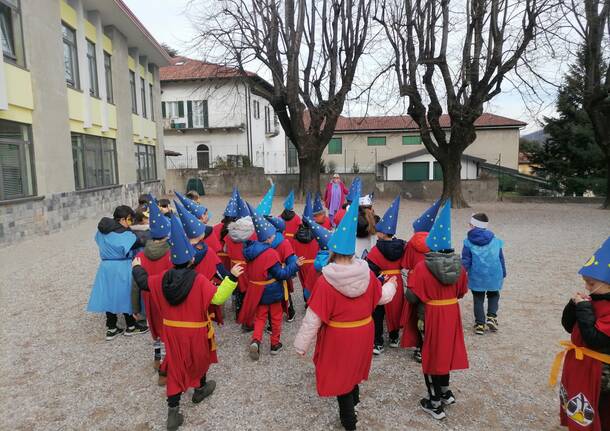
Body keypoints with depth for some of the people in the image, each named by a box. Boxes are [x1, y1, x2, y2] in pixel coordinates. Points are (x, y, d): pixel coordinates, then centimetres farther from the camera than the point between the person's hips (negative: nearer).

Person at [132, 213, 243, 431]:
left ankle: (173, 412, 13)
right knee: (200, 359, 25)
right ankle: (200, 389, 48)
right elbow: (217, 298, -29)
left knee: (175, 367, 12)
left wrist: (137, 267, 28)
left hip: (171, 330, 3)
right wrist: (231, 278, -29)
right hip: (195, 331, -3)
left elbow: (143, 282, 10)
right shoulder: (199, 280, -22)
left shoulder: (162, 279, -8)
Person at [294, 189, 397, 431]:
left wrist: (301, 345, -8)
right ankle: (354, 399, 54)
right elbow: (382, 297, 4)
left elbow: (314, 318, -21)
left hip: (338, 337, -5)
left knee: (339, 373, 17)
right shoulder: (367, 273, -13)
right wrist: (391, 285, 26)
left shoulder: (325, 282, -26)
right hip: (363, 333, 5)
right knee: (353, 366, 30)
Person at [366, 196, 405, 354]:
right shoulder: (401, 247, -4)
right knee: (395, 309, 21)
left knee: (378, 314, 8)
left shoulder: (377, 250, -18)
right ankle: (394, 338, 36)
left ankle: (378, 343, 10)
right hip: (397, 284, 5)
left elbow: (370, 269, -21)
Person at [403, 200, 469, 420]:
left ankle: (435, 403, 21)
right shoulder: (458, 265, -5)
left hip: (431, 316, -5)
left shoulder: (422, 267, -22)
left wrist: (409, 283, 2)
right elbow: (462, 291, 7)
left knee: (431, 353, 10)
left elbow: (412, 297, -18)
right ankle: (445, 392, 40)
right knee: (444, 349, 23)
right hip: (451, 313, 5)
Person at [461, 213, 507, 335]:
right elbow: (501, 258, 8)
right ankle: (491, 317, 8)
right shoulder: (495, 240, 1)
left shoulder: (469, 242, -8)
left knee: (478, 299, 13)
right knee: (493, 296, 25)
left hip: (476, 277, -2)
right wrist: (503, 273, 19)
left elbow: (465, 261, -9)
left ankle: (480, 324, 13)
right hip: (494, 276, 2)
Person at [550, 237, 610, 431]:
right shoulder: (593, 300, 3)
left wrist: (584, 308, -25)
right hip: (578, 363, 8)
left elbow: (594, 339, -30)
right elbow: (569, 326, 6)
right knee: (577, 414, 23)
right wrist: (575, 305, -10)